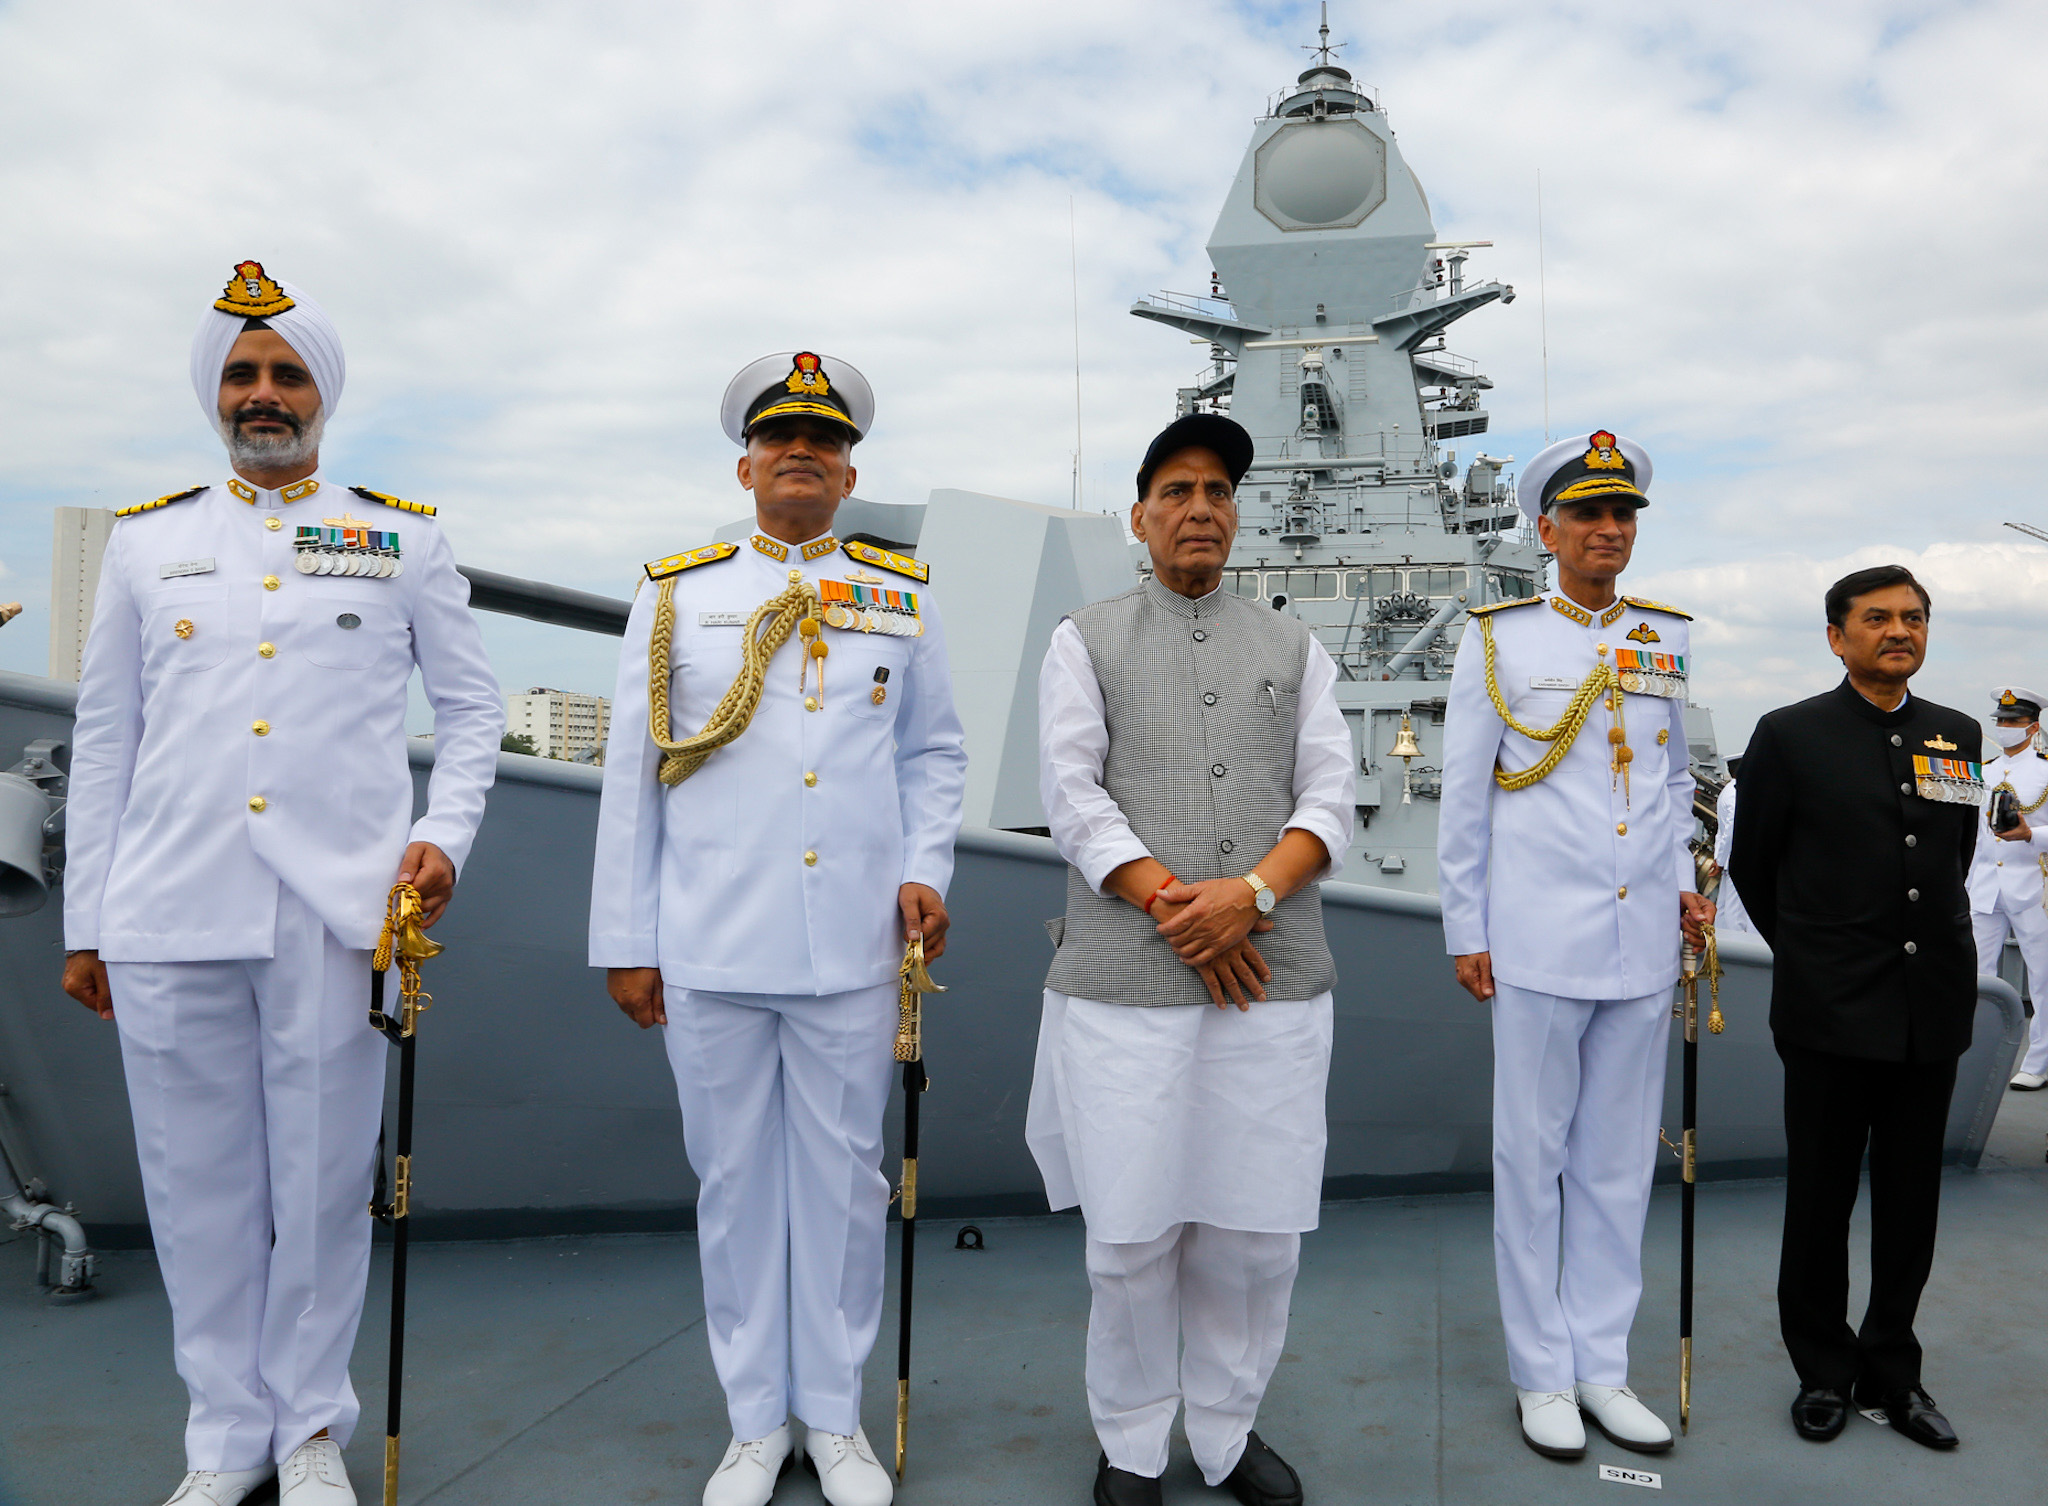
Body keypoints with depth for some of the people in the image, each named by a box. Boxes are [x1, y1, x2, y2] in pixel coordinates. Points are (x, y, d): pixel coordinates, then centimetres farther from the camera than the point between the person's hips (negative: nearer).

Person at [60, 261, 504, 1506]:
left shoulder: (405, 539, 8)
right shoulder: (147, 542, 13)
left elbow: (473, 705, 10)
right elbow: (104, 742, 13)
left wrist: (446, 833, -6)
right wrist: (86, 922, 10)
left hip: (336, 915, -2)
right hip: (168, 918, 2)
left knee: (323, 1183, 4)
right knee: (199, 1188, 8)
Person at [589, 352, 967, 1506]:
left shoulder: (904, 597, 9)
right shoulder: (676, 594, 7)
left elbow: (936, 752, 14)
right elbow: (633, 775, 6)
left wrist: (927, 868, -3)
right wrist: (627, 940, 4)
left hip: (855, 946, 0)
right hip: (711, 946, 0)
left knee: (844, 1179, 8)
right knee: (735, 1180, 9)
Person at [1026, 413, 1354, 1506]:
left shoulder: (1296, 651, 14)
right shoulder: (1086, 642, 8)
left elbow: (1329, 802, 4)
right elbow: (1074, 801, -2)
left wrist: (1249, 894, -13)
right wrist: (1176, 910, -11)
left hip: (1275, 984, 2)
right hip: (1123, 983, -2)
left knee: (1256, 1229, 7)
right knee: (1130, 1231, 3)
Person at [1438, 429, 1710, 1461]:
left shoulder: (1665, 642, 10)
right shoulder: (1497, 639, 0)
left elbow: (1675, 779, 20)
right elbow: (1463, 797, 0)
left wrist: (1683, 883, 7)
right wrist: (1464, 930, -2)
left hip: (1645, 942, 4)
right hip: (1539, 941, -4)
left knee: (1619, 1163, 11)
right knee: (1532, 1158, 5)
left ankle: (1602, 1368, 25)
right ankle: (1541, 1373, 19)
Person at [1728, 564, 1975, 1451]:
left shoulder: (1957, 737, 8)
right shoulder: (1790, 736, -4)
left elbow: (1957, 855, 17)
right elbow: (1750, 864, 3)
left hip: (1932, 1009, 4)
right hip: (1830, 1013, -3)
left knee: (1911, 1203, 12)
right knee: (1820, 1200, 8)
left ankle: (1891, 1370, 28)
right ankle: (1824, 1371, 25)